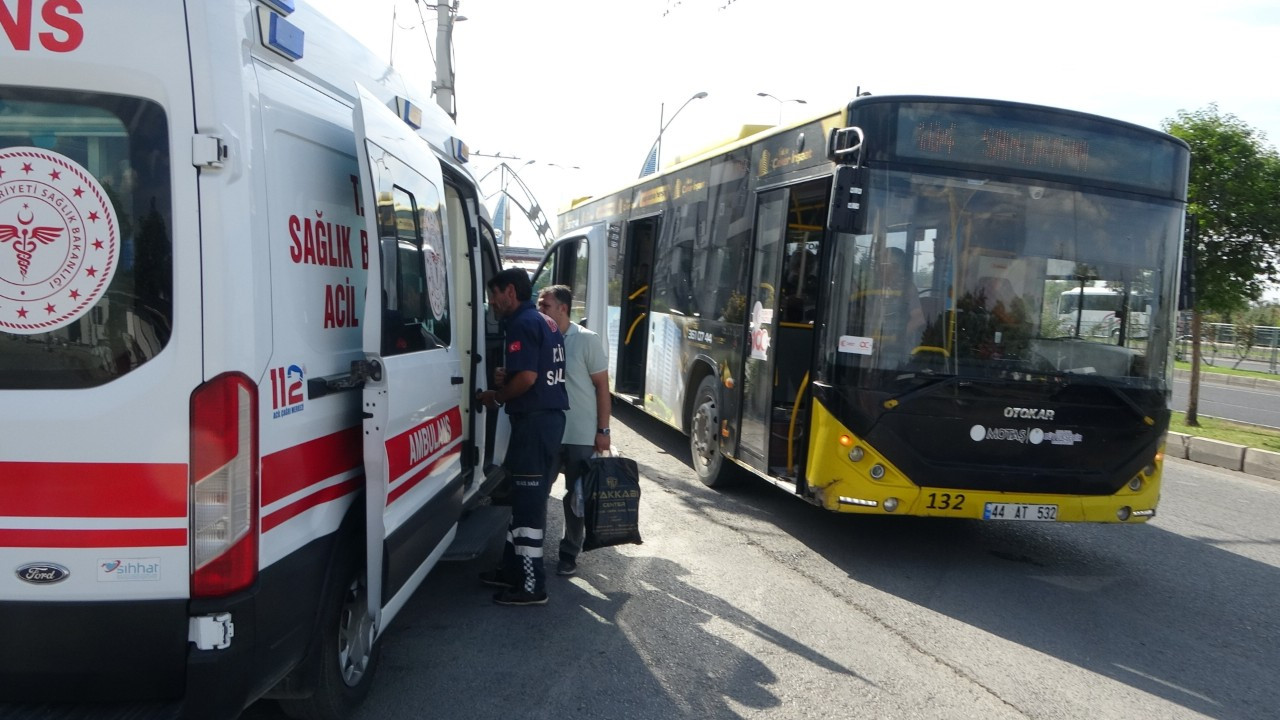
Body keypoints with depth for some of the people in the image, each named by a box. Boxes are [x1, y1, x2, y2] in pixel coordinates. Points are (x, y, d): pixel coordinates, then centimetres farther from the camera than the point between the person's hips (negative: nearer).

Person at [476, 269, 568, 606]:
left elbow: (526, 378, -22)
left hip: (534, 420, -10)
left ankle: (532, 585, -1)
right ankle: (514, 569, 27)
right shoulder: (546, 322, 17)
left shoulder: (521, 324, -13)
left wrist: (496, 397, -6)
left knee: (528, 500, -5)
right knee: (526, 495, 17)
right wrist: (507, 376, 11)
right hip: (549, 416, 10)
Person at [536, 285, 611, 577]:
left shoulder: (587, 340, -7)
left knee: (576, 496, 8)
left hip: (580, 435, -3)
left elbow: (602, 386, -5)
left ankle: (569, 554, 21)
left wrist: (602, 430, -8)